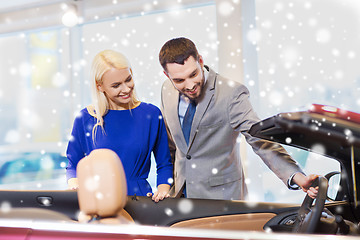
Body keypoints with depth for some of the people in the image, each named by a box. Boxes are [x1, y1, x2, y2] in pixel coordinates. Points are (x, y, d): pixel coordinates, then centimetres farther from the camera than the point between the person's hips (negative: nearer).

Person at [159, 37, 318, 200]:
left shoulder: (231, 93, -20)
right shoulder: (167, 90, -2)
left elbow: (260, 139, -27)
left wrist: (296, 177, -40)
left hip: (220, 193, -4)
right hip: (180, 191, 5)